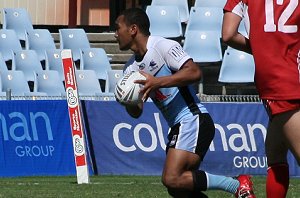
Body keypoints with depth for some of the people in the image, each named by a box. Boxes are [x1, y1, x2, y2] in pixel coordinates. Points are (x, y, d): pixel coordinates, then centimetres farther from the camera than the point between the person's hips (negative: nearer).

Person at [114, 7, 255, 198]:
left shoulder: (162, 46, -8)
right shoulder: (132, 70, 17)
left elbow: (194, 72, -21)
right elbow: (136, 112, 13)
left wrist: (157, 82, -26)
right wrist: (128, 102, -10)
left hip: (193, 120, -9)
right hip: (177, 126, 9)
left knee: (172, 179, -23)